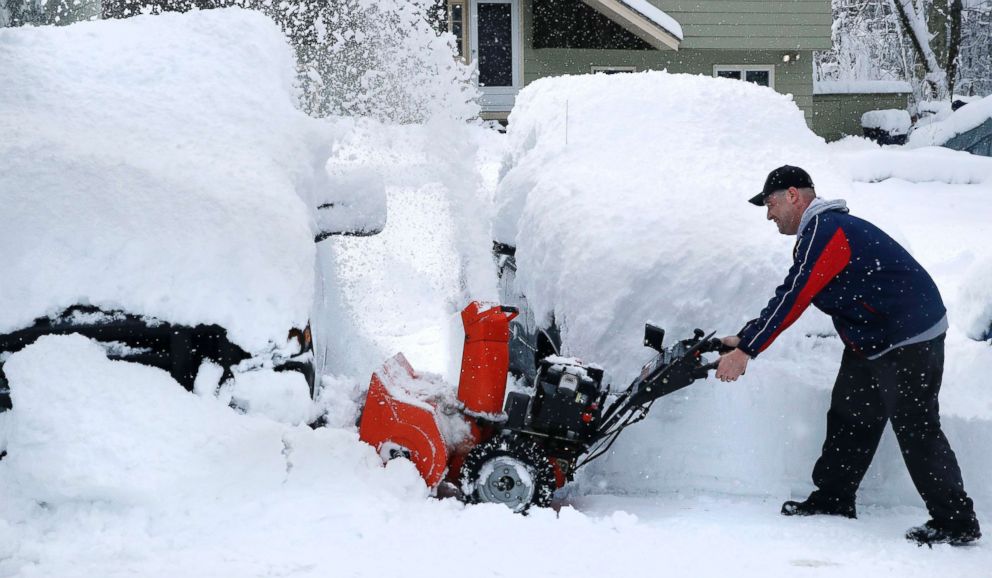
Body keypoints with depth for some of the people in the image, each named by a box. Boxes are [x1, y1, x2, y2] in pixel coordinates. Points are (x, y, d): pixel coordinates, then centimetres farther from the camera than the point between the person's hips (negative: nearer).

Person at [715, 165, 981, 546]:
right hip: (871, 341, 11)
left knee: (915, 429, -9)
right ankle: (833, 499, 23)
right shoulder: (817, 233, 14)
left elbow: (792, 300, -23)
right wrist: (743, 339, 15)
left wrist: (746, 350, -21)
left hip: (911, 339, -11)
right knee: (849, 417, 13)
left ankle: (957, 523, -4)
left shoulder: (826, 231, -20)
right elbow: (789, 299, 19)